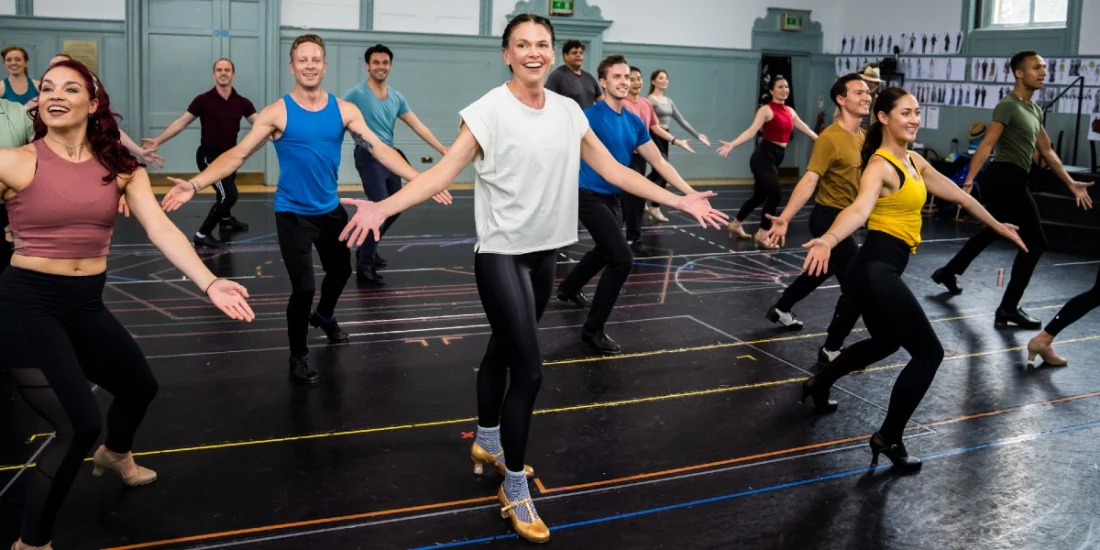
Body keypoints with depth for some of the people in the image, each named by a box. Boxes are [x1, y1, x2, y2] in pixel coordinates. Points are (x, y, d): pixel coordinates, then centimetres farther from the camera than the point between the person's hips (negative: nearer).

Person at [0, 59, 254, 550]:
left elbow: (161, 229, -9)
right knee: (80, 425, -17)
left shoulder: (120, 166, 0)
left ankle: (114, 455, 62)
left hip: (86, 305, 6)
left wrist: (209, 283, -21)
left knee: (140, 386, 25)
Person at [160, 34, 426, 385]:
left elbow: (379, 149, -6)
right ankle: (298, 355, 14)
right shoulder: (277, 113, -12)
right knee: (303, 287, -9)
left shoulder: (344, 110, -3)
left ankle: (325, 316, 56)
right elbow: (238, 154, -15)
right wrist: (194, 185, -27)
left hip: (330, 210, 5)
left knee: (340, 270, 23)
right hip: (293, 214, -4)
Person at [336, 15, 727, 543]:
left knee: (504, 349, 21)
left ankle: (487, 441, 42)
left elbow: (612, 169, 11)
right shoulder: (488, 110, -13)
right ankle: (514, 485, 8)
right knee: (528, 369, -8)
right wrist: (382, 208, -32)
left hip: (545, 253, 6)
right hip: (501, 255, -6)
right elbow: (442, 172, -17)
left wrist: (678, 200, 10)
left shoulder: (568, 111, 4)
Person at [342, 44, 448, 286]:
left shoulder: (397, 98, 9)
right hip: (369, 157, -7)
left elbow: (418, 126, 10)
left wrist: (443, 150, 6)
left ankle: (368, 249, 33)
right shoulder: (356, 94, -8)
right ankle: (364, 266, -12)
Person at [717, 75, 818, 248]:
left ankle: (735, 224, 32)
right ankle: (762, 234, -3)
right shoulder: (766, 110, -10)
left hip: (776, 157, 8)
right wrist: (732, 144, -35)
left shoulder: (789, 111, 13)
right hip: (764, 155, -8)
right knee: (774, 195, -13)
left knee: (760, 196, 16)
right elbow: (751, 131, -20)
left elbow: (806, 130, 24)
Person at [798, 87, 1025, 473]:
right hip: (876, 269, -10)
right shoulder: (881, 165, -16)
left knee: (885, 343, 30)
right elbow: (859, 209, -36)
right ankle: (889, 439, 4)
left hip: (883, 270, 10)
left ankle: (818, 386, 47)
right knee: (928, 352, -5)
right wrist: (828, 240, -55)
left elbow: (958, 195, 25)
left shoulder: (914, 161, 13)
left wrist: (998, 226, 36)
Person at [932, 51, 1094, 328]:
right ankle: (1008, 310, -2)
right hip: (1005, 178, -10)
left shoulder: (1035, 110, 16)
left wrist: (1071, 183, 19)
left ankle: (948, 272, 41)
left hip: (1007, 180, 10)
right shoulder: (1008, 105, -14)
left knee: (994, 231, 26)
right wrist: (969, 181, -33)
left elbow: (1047, 151, 21)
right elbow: (986, 145, -24)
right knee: (1035, 242, -6)